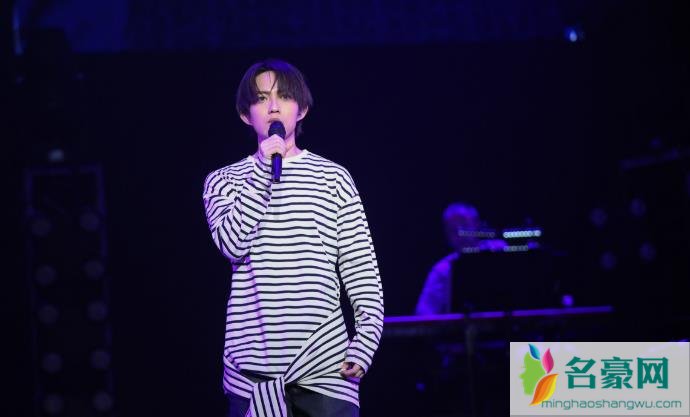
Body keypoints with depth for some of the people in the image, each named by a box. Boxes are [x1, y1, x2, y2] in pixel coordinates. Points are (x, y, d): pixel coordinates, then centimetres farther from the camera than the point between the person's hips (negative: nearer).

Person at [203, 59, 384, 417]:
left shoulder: (332, 178, 9)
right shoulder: (225, 181, 11)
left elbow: (362, 269, 6)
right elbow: (232, 244, -8)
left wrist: (365, 340, -4)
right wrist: (263, 170, -10)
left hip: (324, 361, -1)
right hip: (254, 362, 1)